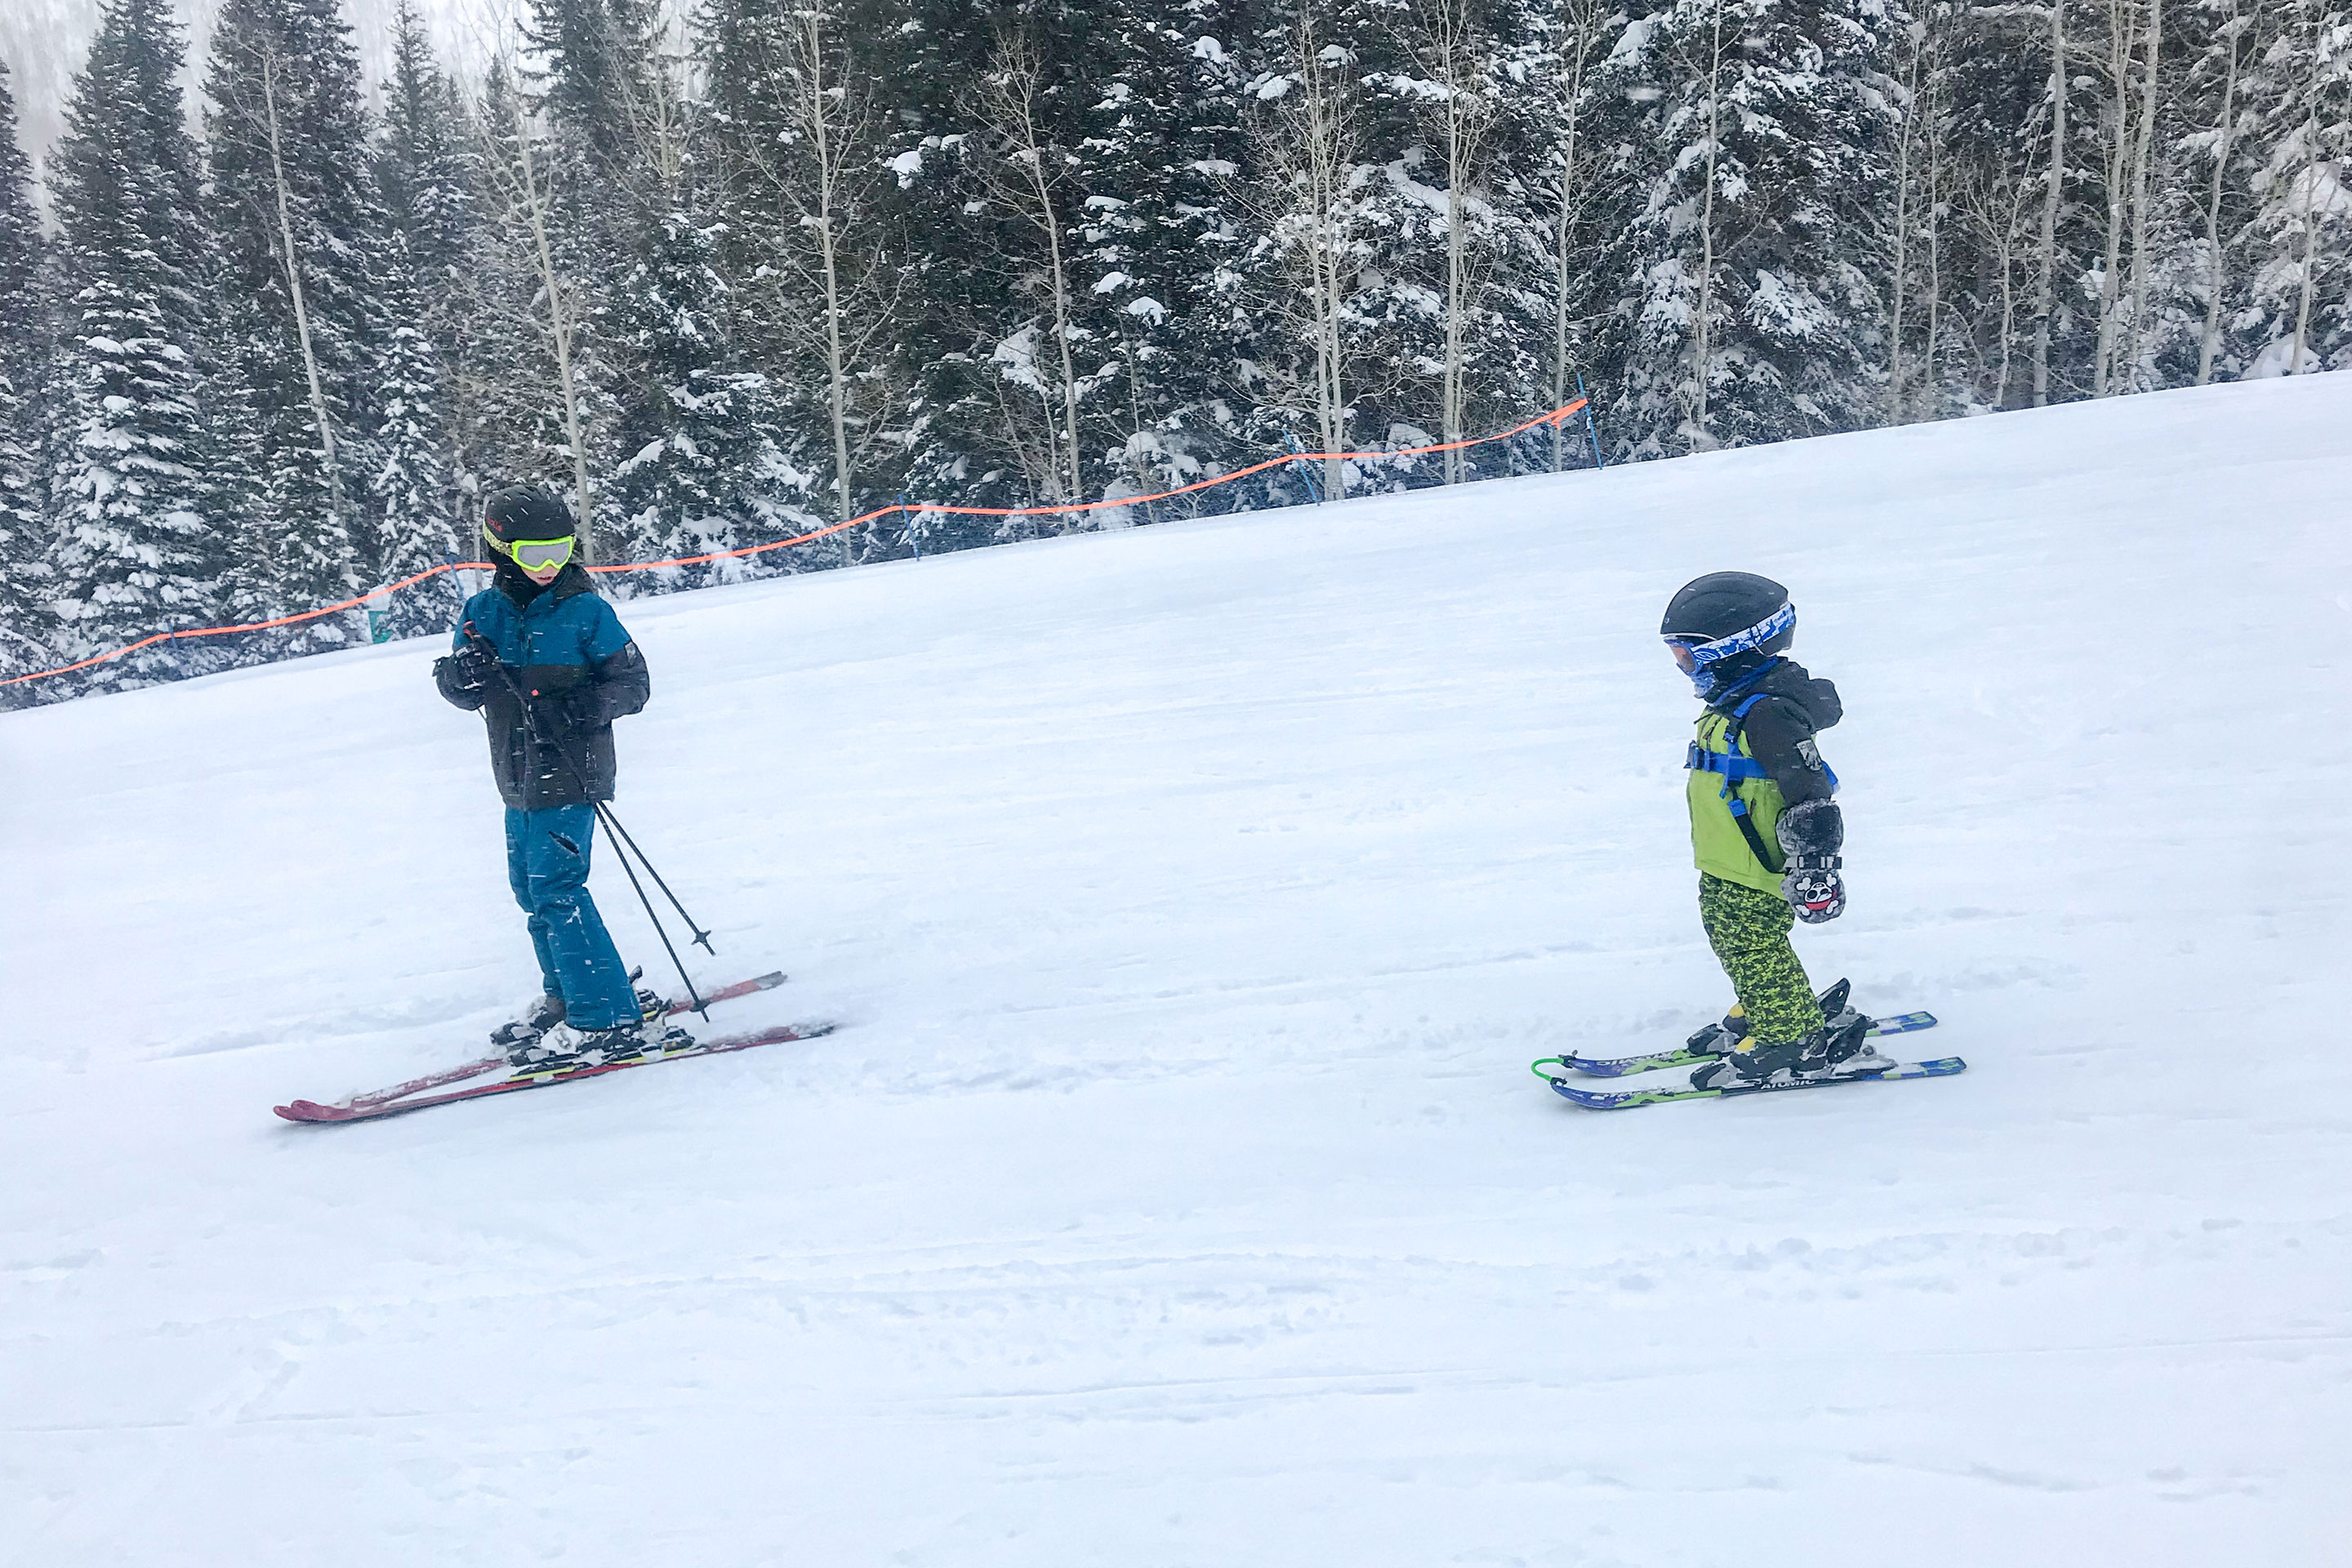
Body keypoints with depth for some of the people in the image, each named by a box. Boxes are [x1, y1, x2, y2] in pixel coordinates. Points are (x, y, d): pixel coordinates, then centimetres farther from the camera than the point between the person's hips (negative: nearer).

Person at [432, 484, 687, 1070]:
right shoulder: (482, 612, 6)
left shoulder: (586, 610, -8)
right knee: (531, 888, 16)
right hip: (518, 780, 7)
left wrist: (584, 705, -24)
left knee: (556, 889, -11)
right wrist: (464, 674, -16)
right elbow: (455, 688, 7)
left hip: (570, 775, -7)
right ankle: (566, 998, 34)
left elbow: (634, 682, -7)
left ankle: (608, 1021, -6)